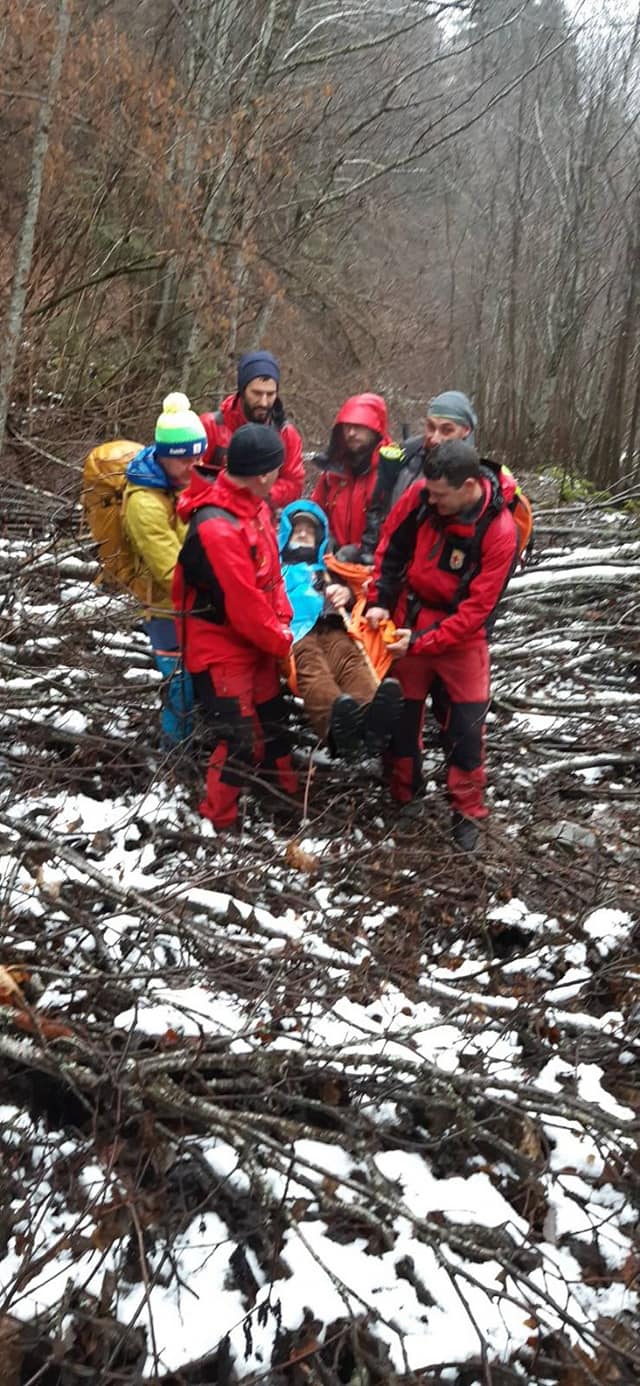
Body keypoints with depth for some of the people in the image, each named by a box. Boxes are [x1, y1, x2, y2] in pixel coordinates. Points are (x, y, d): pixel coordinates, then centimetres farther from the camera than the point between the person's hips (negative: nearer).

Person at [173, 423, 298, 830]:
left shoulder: (255, 505, 0)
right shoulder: (217, 527, -30)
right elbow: (242, 603, -27)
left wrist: (282, 624, -1)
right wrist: (282, 641, -13)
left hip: (256, 640, 9)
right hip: (221, 647, -9)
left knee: (274, 721, 22)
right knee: (239, 739, -4)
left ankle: (290, 796, 41)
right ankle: (216, 823, 14)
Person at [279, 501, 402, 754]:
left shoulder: (328, 570, 44)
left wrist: (346, 593, 6)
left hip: (331, 627, 3)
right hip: (295, 630, -2)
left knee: (350, 659, -35)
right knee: (310, 666, -39)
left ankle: (372, 714, -68)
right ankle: (336, 720, -71)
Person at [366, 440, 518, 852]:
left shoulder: (501, 533, -26)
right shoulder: (420, 496, -17)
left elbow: (478, 607, -24)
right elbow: (391, 547, 0)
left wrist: (421, 642, -25)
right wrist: (380, 600, -8)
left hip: (463, 635, -3)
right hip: (410, 622, 3)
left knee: (466, 726, 2)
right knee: (401, 714, 12)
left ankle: (467, 811, 20)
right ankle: (402, 795, 32)